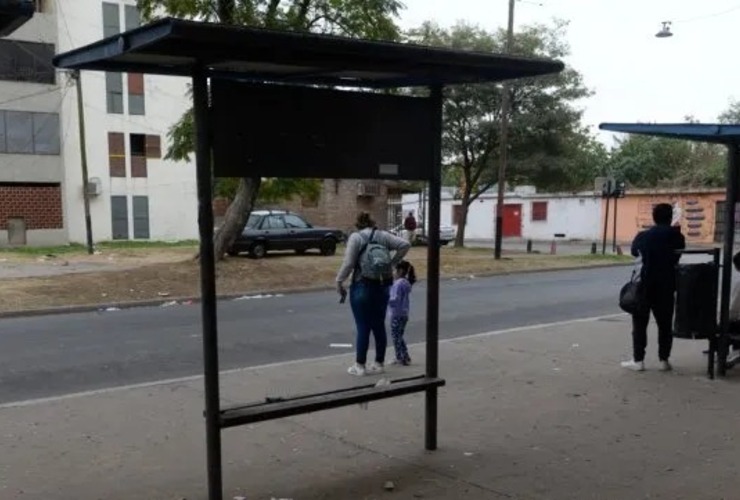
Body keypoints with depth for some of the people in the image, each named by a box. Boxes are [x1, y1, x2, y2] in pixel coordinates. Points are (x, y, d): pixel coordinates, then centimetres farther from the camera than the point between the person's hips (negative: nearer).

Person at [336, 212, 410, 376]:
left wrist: (339, 282, -2)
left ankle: (359, 366, 7)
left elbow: (348, 263, -12)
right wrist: (392, 263, 6)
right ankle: (379, 364, 19)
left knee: (363, 328, 1)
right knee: (379, 326, 12)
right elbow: (405, 244, 1)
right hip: (382, 287, 5)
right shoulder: (383, 236, 7)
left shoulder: (355, 237, -6)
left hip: (362, 287, -4)